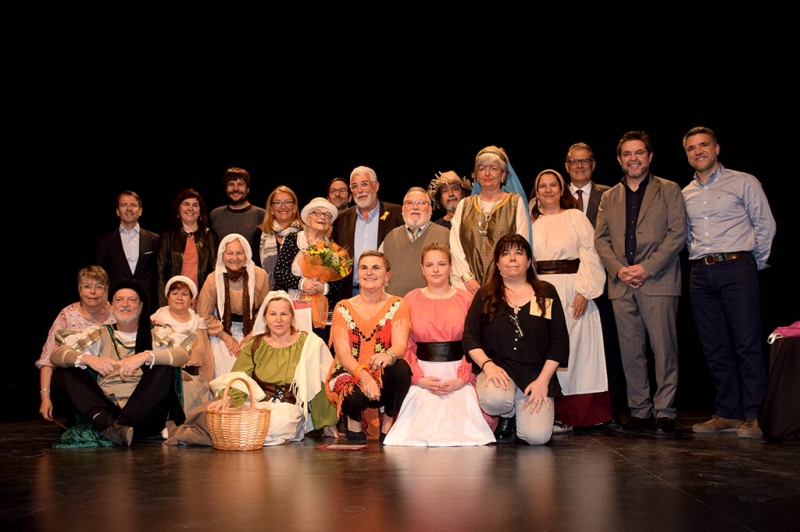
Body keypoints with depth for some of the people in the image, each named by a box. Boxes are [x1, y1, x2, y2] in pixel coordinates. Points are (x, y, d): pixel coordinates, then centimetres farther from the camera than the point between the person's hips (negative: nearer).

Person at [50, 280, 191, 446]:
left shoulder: (155, 334, 8)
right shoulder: (101, 334, 12)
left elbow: (183, 354, -12)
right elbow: (56, 355, 1)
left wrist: (145, 356, -28)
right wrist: (88, 359, -19)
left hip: (143, 415, -2)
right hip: (106, 410, 2)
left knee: (164, 368, -22)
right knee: (70, 368, -9)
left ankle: (119, 425, -30)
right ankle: (106, 424, -32)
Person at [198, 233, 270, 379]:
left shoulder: (259, 275, -12)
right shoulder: (213, 279, -13)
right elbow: (204, 315, -3)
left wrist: (252, 334, -6)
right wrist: (227, 338, -4)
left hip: (252, 331, 0)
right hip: (224, 332, 0)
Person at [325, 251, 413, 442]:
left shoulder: (397, 306, 0)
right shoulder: (343, 308, 1)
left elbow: (400, 345, -15)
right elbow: (343, 353, -9)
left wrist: (389, 356, -40)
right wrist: (364, 375, -30)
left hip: (384, 379, 1)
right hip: (350, 374, -1)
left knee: (402, 368, -32)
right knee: (355, 395, -36)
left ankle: (388, 422, -6)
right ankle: (354, 420, 3)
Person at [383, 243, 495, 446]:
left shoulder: (466, 299, 5)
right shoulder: (411, 300, 7)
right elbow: (406, 346, 4)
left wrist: (462, 379, -11)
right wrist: (419, 378, -9)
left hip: (458, 377, 0)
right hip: (422, 376, 0)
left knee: (462, 425, -18)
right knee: (423, 428, -17)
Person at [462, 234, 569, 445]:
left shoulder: (547, 293, 8)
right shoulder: (485, 296, 9)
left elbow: (560, 341, 3)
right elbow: (470, 337, 2)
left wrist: (542, 380, -7)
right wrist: (487, 365, -17)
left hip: (535, 373, 0)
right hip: (497, 369, 0)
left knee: (537, 436, -21)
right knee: (494, 398, -36)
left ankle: (521, 413, 19)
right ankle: (507, 416, 5)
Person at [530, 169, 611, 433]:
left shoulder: (576, 217, 5)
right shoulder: (532, 222, 14)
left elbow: (589, 256, -2)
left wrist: (583, 292, -11)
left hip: (571, 291, -3)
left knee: (573, 347, -5)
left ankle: (568, 414, -2)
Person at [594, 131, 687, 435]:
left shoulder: (669, 190, 7)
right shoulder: (609, 197, 18)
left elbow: (677, 233, -3)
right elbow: (600, 239, 11)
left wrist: (647, 268, -12)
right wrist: (619, 270, -6)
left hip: (659, 281, -3)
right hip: (621, 284, 4)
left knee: (664, 348, -5)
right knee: (630, 352, 4)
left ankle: (664, 412, 2)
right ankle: (640, 411, 11)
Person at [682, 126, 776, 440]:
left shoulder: (743, 183, 2)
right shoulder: (685, 195, 15)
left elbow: (766, 225, 2)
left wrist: (755, 264, 4)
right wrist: (698, 260, 10)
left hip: (736, 268, -5)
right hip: (701, 273, 5)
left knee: (747, 344, -8)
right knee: (715, 348, 6)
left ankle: (754, 416, -4)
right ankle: (728, 414, 12)